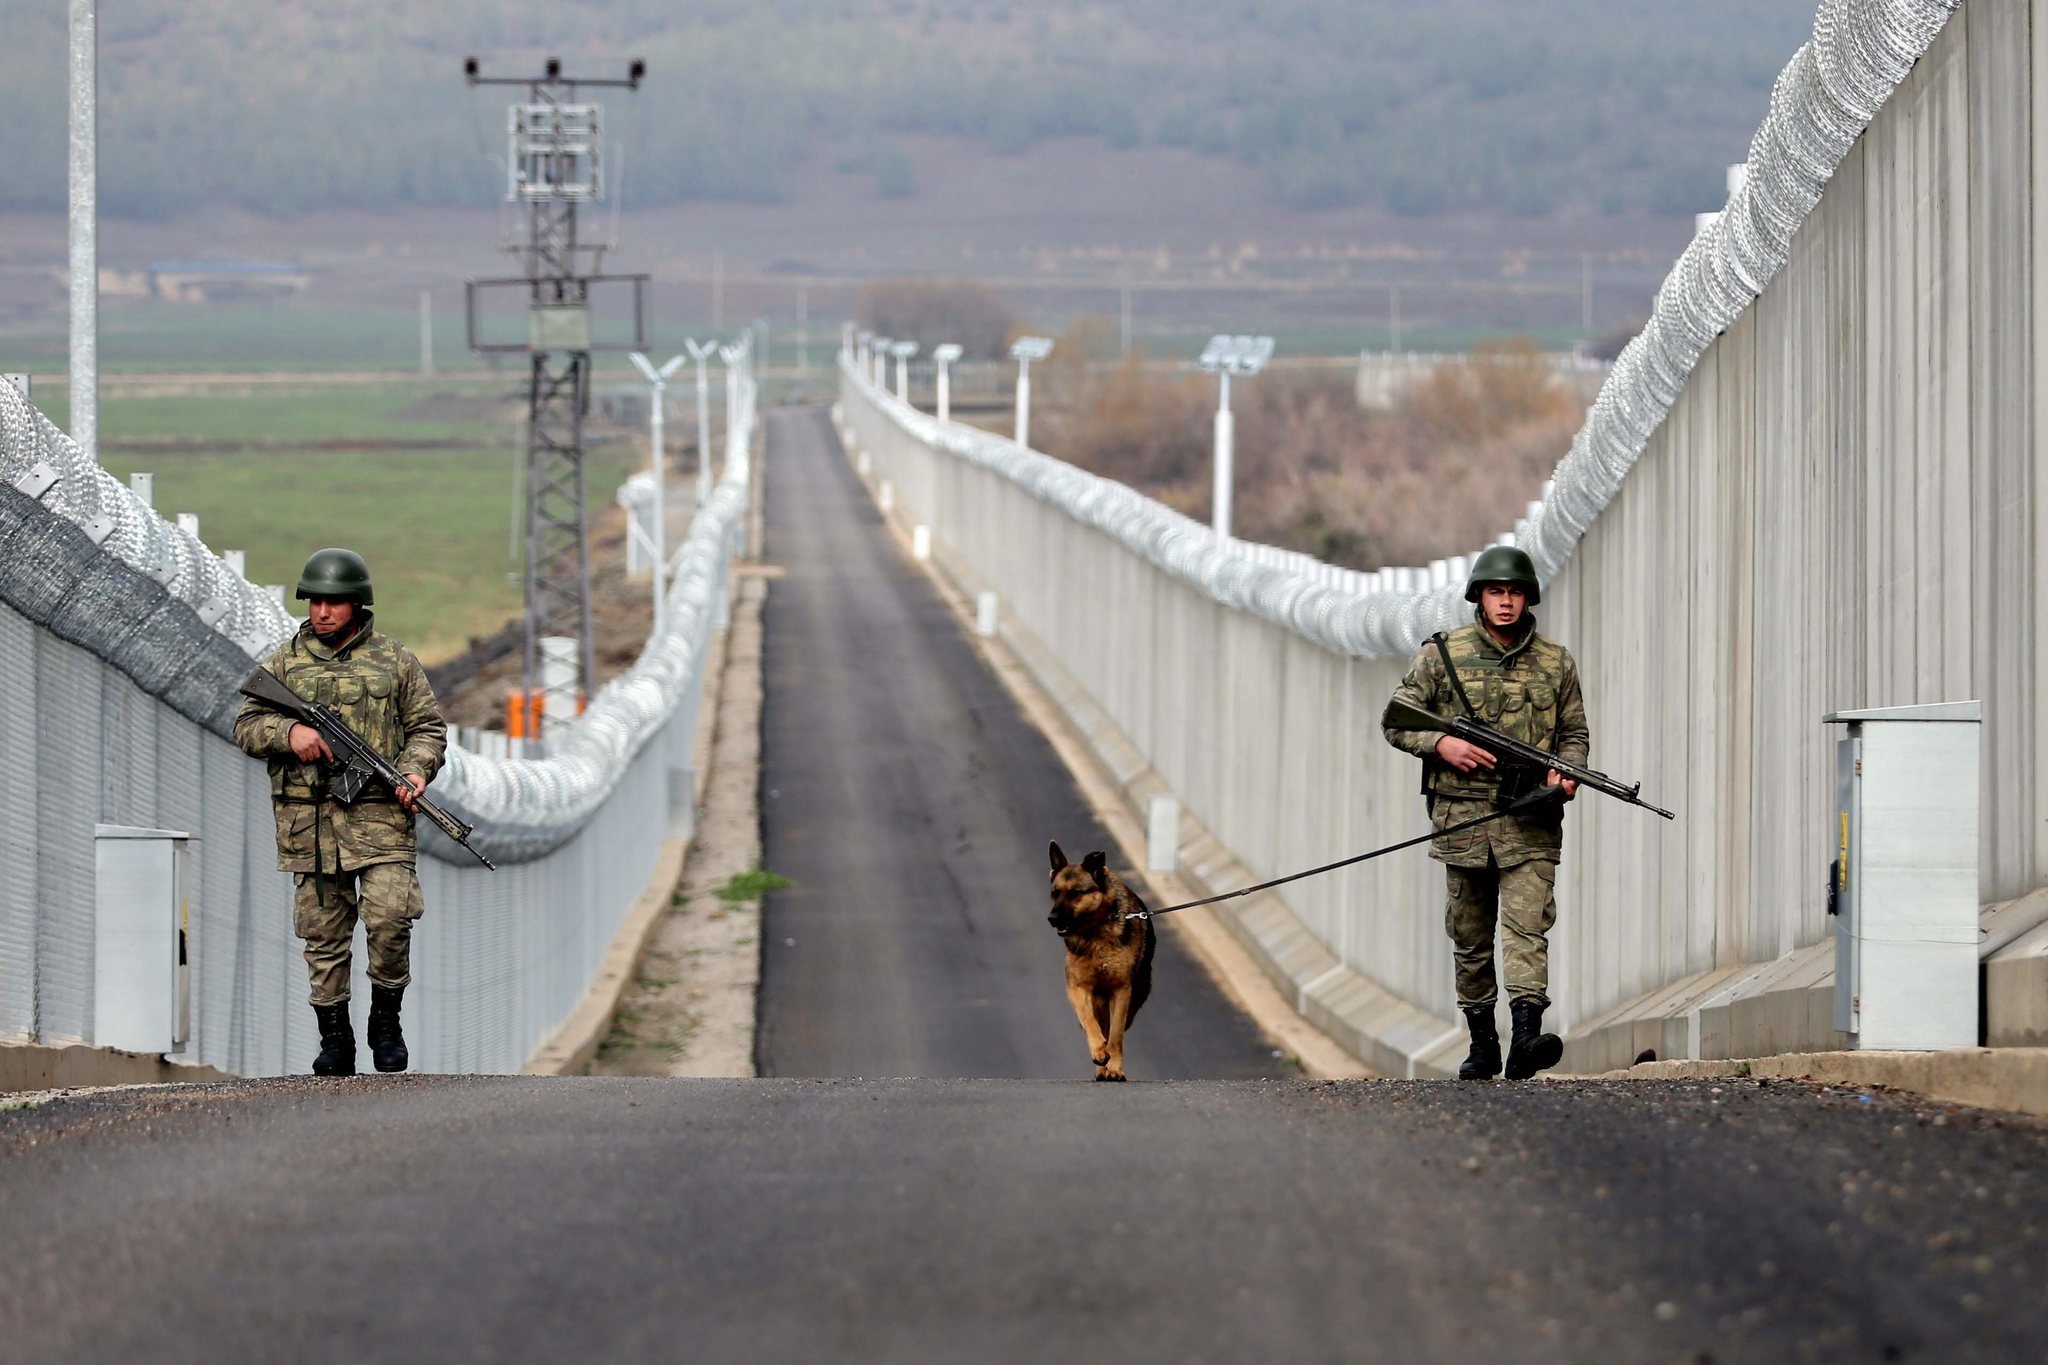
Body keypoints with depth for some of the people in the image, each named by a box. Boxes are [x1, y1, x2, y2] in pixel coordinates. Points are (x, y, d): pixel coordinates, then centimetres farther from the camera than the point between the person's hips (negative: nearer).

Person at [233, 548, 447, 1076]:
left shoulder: (394, 661, 9)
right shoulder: (284, 663, 11)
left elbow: (428, 727, 11)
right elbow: (246, 727, 9)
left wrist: (416, 771, -8)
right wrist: (288, 732, -12)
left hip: (379, 817, -1)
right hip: (308, 822, 1)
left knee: (390, 919, -14)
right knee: (323, 934, 3)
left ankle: (386, 1020, 5)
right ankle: (334, 1040, 11)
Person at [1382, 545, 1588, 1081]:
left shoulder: (1556, 663, 9)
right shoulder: (1443, 655, 5)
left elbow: (1574, 733, 15)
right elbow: (1396, 720, 7)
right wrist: (1441, 744, -11)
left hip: (1530, 820, -1)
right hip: (1462, 815, 1)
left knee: (1528, 926, -15)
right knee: (1470, 936, 8)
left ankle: (1526, 1037, -27)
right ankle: (1481, 1043, 20)